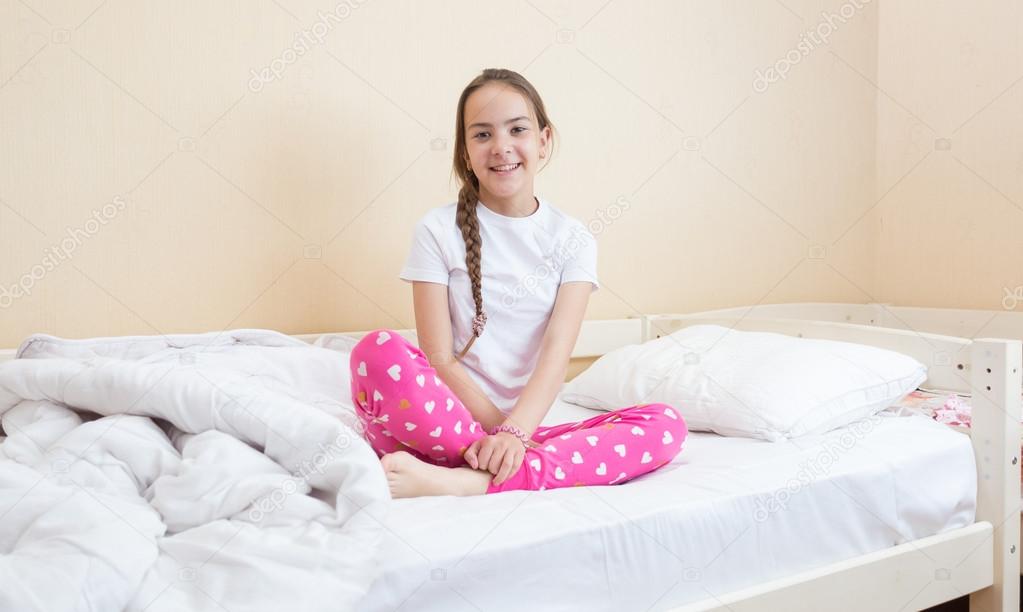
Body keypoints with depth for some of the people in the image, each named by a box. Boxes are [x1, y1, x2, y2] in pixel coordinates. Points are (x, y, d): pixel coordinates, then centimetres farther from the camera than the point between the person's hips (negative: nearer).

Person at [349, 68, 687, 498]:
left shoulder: (572, 240, 6)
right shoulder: (438, 231, 2)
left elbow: (557, 352, -7)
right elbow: (439, 358, -5)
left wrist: (515, 433, -23)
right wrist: (497, 432, -16)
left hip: (530, 429, 3)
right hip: (446, 422, -2)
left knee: (666, 425, -21)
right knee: (378, 350, -31)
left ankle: (466, 482, -31)